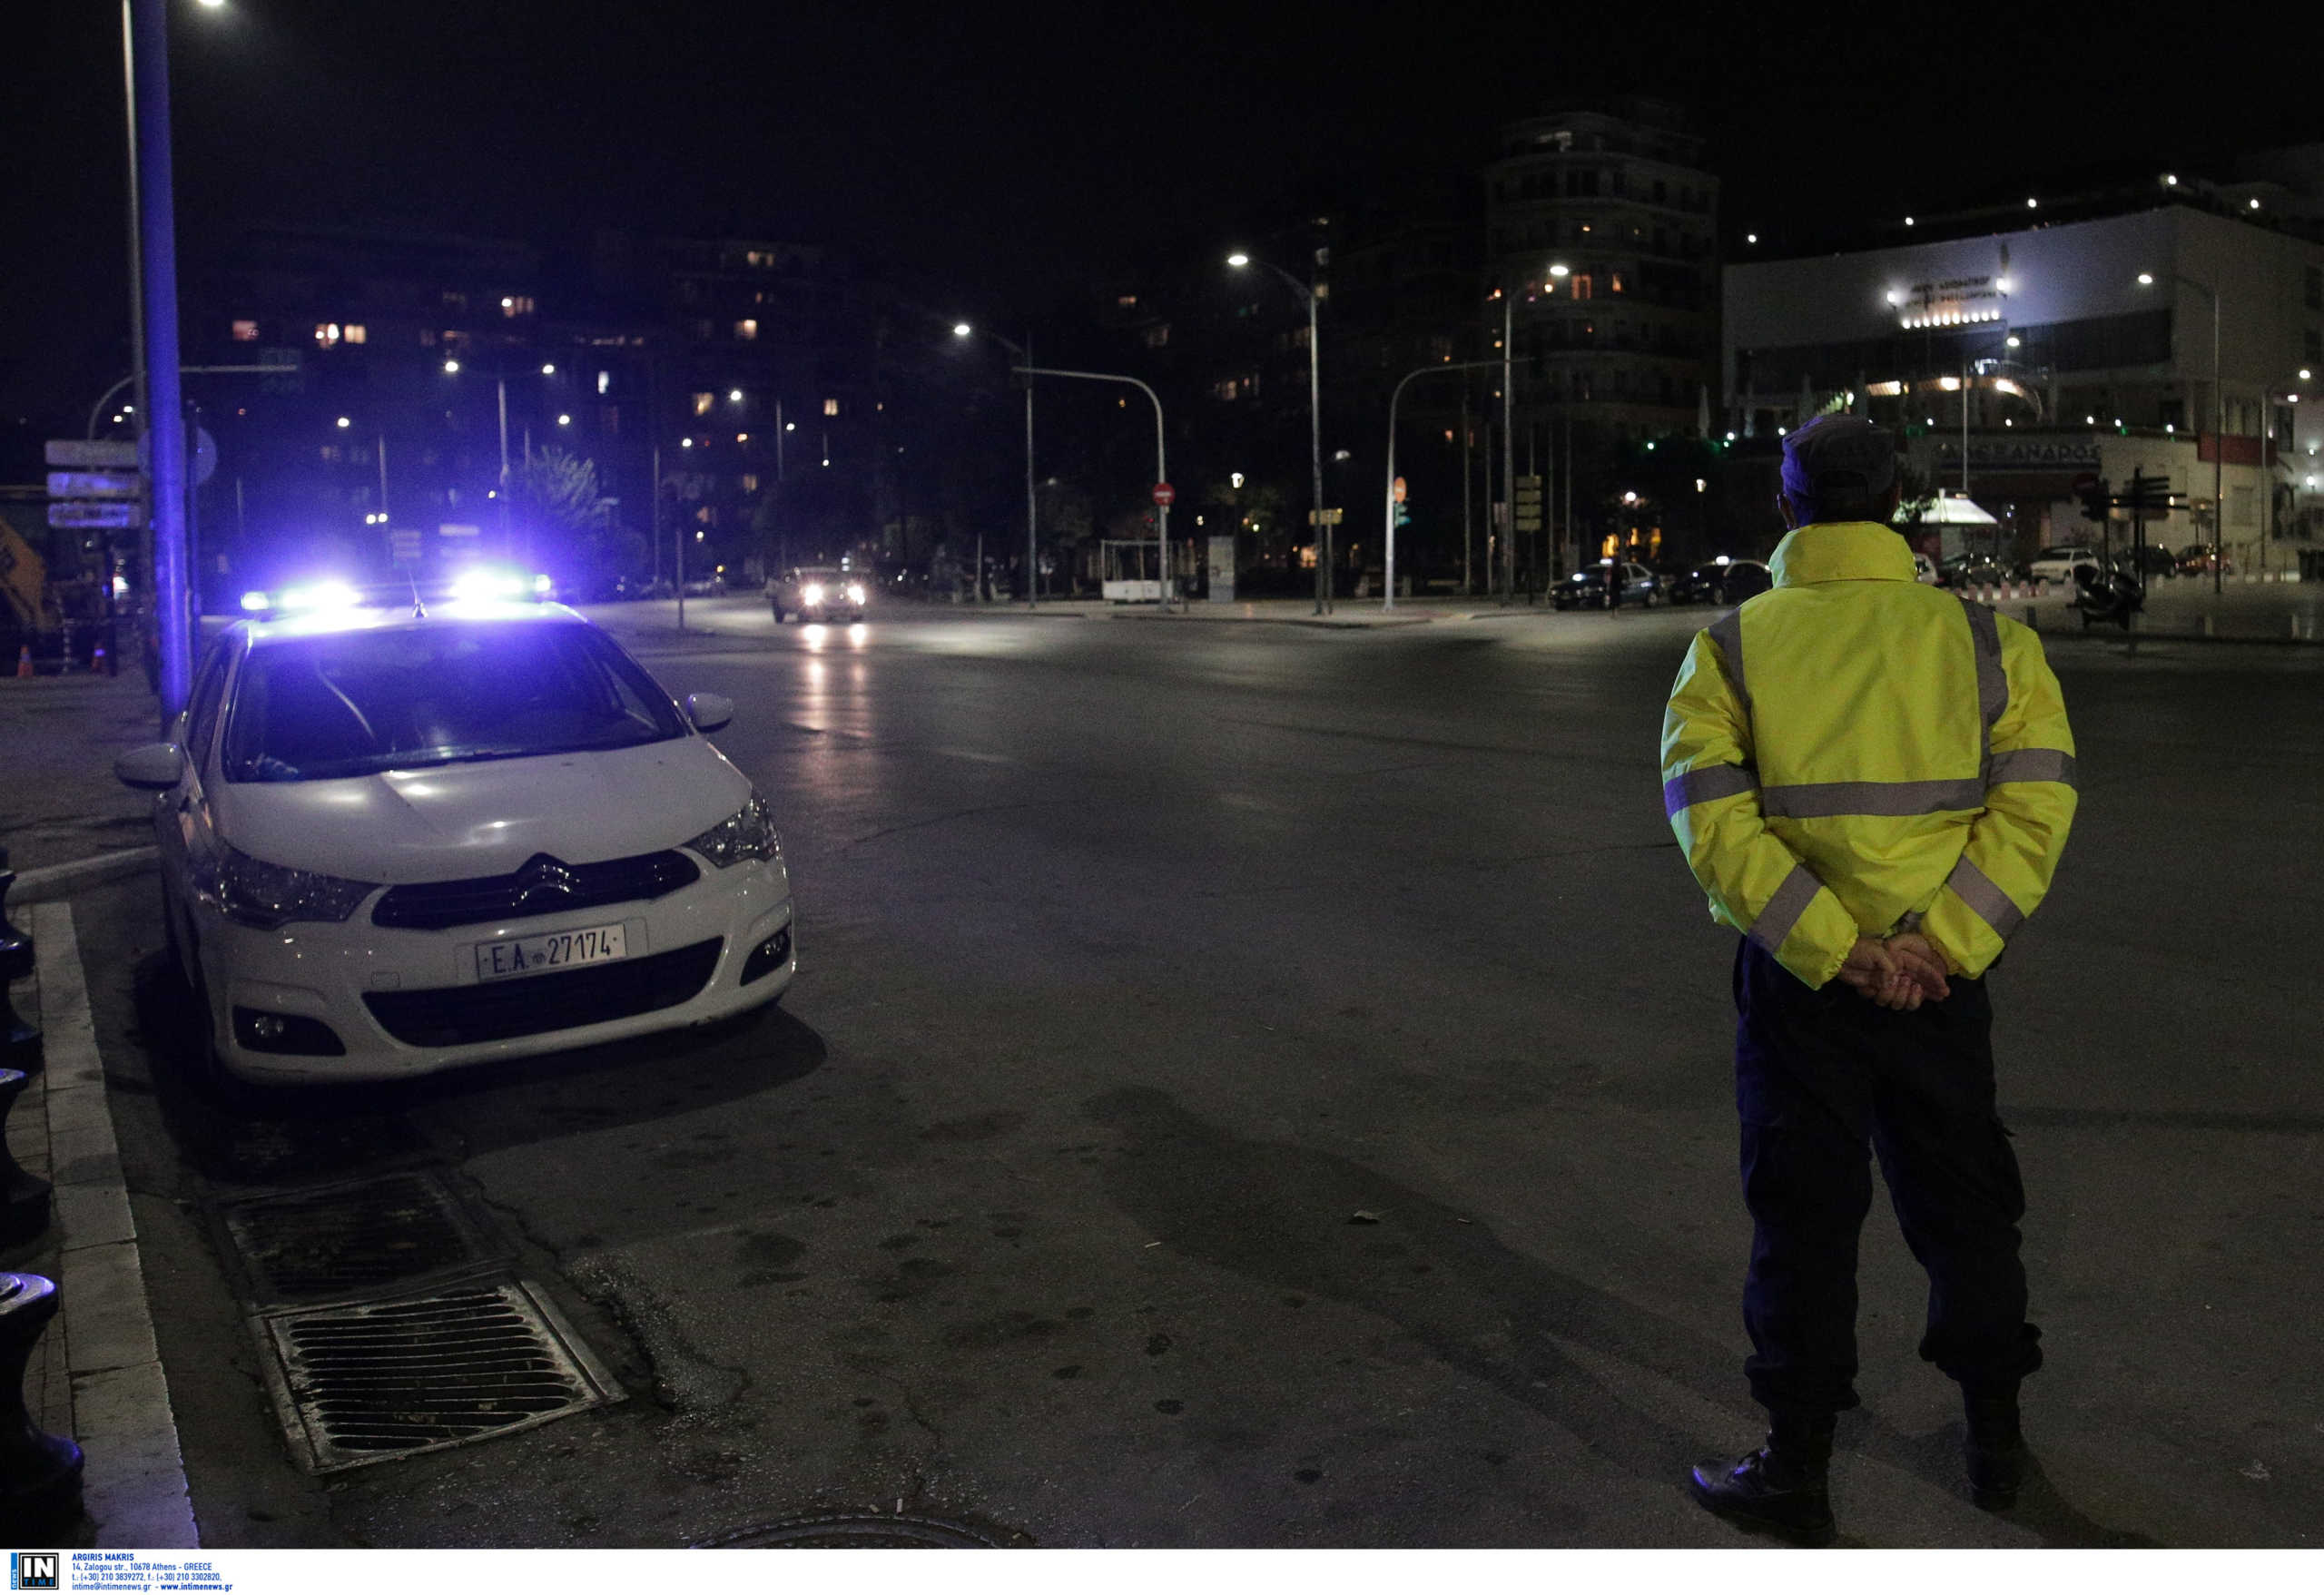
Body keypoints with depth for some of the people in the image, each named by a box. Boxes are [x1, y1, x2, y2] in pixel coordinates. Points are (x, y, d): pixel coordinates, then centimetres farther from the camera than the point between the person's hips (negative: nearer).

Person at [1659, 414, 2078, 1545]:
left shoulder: (1731, 647, -5)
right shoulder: (1987, 639, 0)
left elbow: (1712, 816, -16)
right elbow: (2035, 798, -10)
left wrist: (1838, 951, -17)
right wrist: (1939, 943, -15)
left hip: (1798, 982, -2)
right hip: (1942, 978, 2)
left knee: (1805, 1220, 9)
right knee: (1963, 1205, 20)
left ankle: (1798, 1474, 20)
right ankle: (1995, 1442, 36)